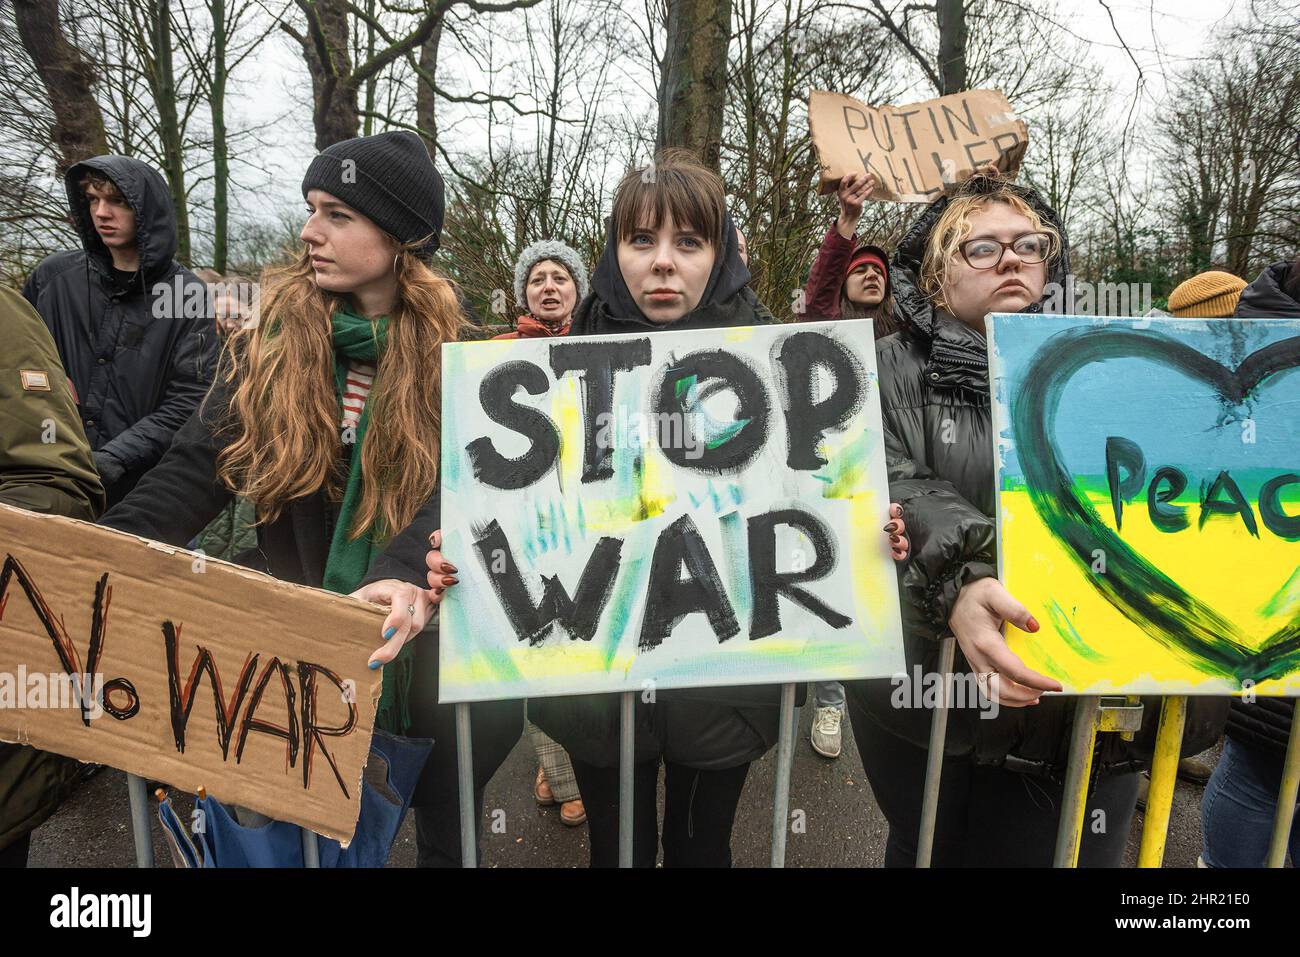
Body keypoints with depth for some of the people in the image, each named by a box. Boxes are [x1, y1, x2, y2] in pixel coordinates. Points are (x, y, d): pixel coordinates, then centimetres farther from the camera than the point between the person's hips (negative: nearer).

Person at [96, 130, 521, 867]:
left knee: (489, 714, -15)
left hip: (409, 617, -2)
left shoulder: (455, 355, -4)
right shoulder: (274, 337, 3)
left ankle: (443, 845, 17)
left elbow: (457, 490, -17)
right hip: (292, 604, 2)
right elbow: (194, 472, -3)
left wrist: (417, 583, -35)